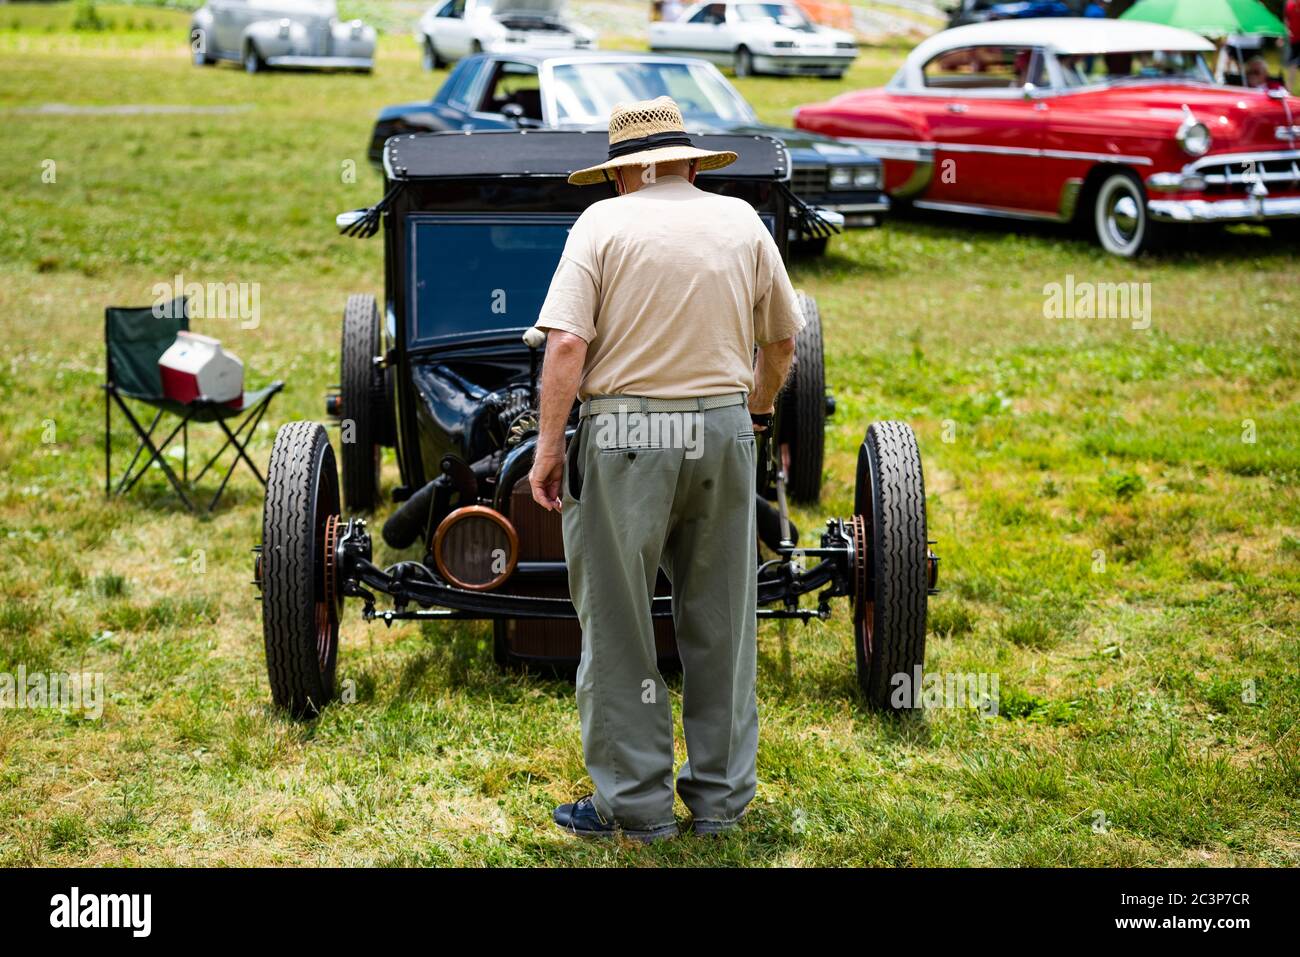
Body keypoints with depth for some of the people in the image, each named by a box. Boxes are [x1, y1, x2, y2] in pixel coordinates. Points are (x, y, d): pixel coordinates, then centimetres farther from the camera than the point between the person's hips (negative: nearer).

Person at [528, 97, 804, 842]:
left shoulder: (604, 222, -3)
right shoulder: (742, 222, 8)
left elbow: (567, 345, -12)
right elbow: (782, 341, 15)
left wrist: (550, 445, -6)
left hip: (625, 434, -3)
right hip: (723, 432, 4)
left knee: (619, 628, 5)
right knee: (721, 625, 12)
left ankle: (635, 805, 10)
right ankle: (720, 796, 21)